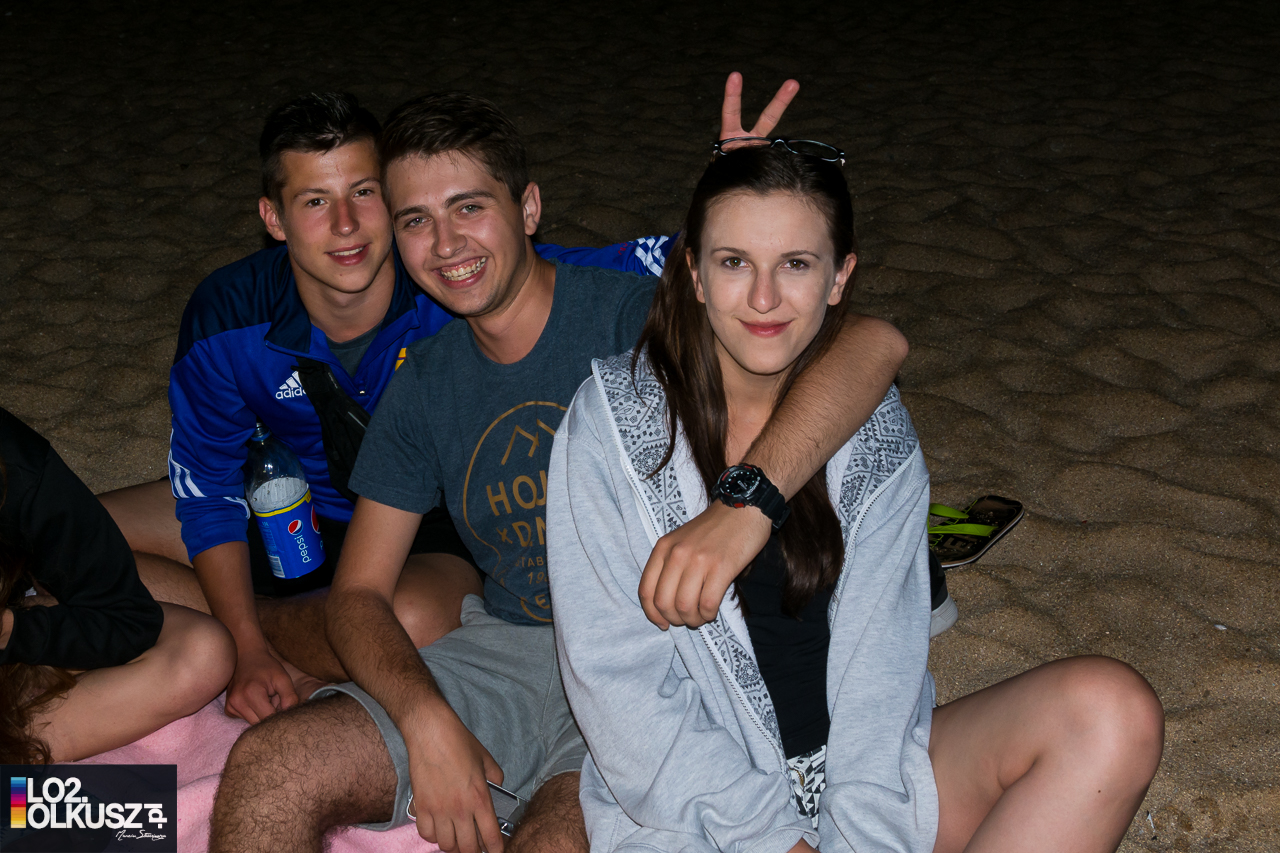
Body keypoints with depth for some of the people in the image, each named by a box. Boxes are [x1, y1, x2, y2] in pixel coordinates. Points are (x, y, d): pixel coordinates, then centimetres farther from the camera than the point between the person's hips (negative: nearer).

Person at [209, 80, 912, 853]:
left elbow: (872, 343, -26)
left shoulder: (637, 317, -11)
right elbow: (359, 593, 7)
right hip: (504, 648, 5)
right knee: (268, 770, -16)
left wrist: (744, 501, -43)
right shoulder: (425, 385, 7)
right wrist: (425, 718, -14)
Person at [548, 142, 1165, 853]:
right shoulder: (614, 423, -6)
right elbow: (616, 680, -9)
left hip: (867, 777, 4)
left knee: (1112, 712, -19)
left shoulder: (875, 431, 2)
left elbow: (878, 666, -3)